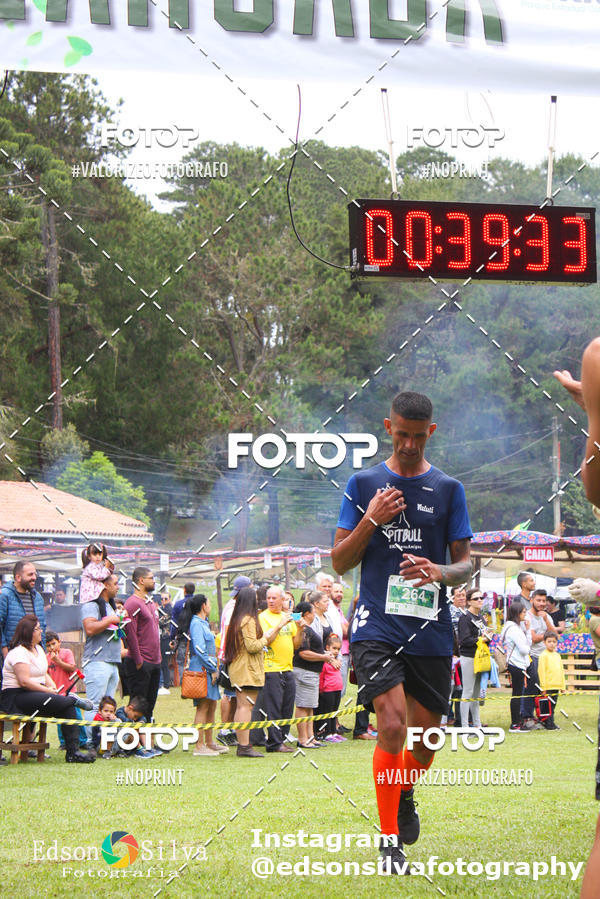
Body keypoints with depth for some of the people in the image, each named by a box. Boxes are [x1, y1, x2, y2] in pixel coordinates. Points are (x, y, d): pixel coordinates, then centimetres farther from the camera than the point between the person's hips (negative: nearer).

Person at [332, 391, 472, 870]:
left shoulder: (449, 489, 7)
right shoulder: (363, 484, 6)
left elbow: (466, 563, 7)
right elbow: (339, 562, 6)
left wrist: (440, 572, -15)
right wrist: (370, 521, -10)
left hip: (431, 629, 2)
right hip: (376, 626, -2)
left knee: (426, 732, 8)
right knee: (392, 724, -17)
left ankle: (405, 795, 42)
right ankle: (389, 839, -6)